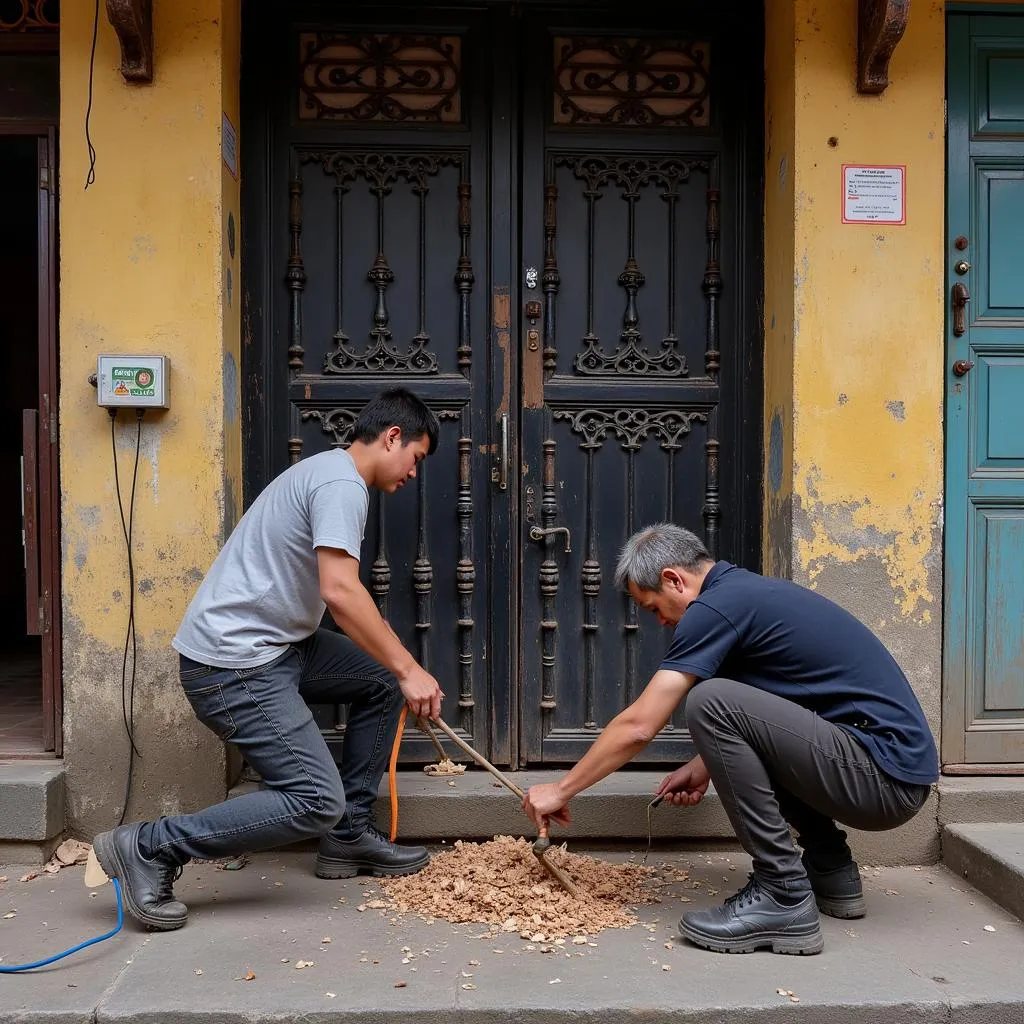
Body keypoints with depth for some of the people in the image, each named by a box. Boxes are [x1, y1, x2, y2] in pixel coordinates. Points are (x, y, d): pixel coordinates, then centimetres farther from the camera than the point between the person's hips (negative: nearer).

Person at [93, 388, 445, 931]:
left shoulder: (327, 471, 19)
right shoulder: (341, 482, -14)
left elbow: (331, 587, 25)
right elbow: (339, 589, -27)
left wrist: (400, 671, 22)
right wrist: (410, 670, -20)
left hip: (272, 646, 11)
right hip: (231, 665, -11)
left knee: (383, 678, 13)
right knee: (317, 799, -13)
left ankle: (348, 836, 18)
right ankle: (149, 848, -4)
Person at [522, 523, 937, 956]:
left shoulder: (716, 606, -13)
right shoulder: (748, 589, 16)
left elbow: (638, 726, -12)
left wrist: (562, 790, -2)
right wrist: (707, 765, 23)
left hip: (884, 779, -10)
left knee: (711, 701, -19)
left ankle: (783, 896, -11)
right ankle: (831, 871, 21)